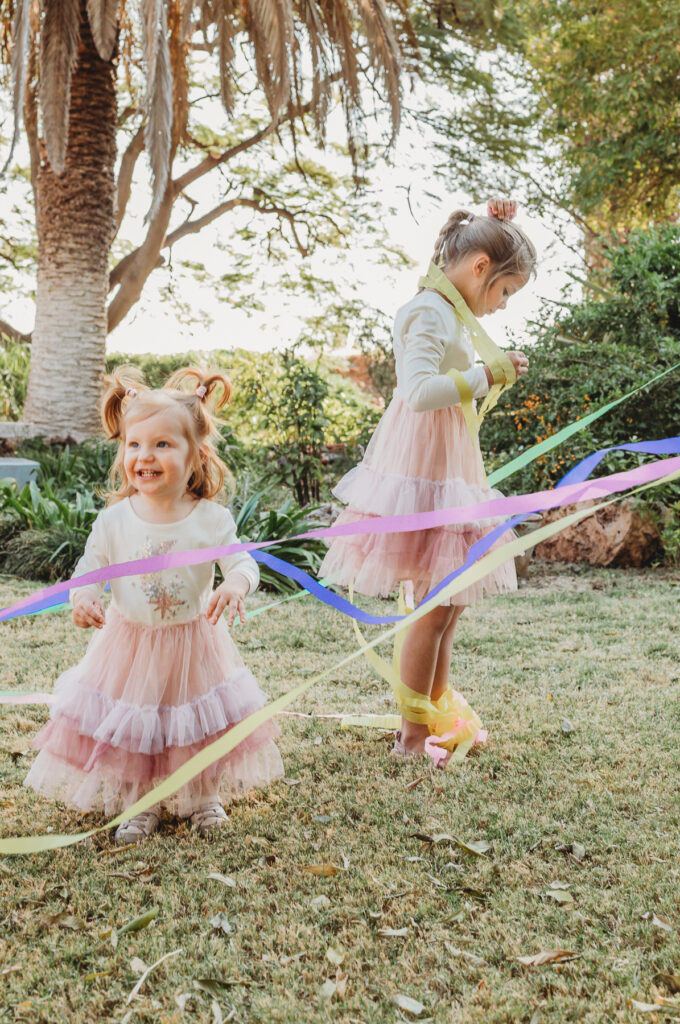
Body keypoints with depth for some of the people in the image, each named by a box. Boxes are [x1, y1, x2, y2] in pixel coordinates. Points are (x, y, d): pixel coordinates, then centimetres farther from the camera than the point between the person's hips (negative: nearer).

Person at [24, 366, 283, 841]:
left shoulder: (211, 518, -14)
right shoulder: (114, 520, -11)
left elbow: (241, 561, -10)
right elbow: (90, 568, -3)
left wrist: (236, 582, -33)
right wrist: (84, 596, -24)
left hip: (193, 646, 0)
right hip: (130, 645, 1)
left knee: (198, 726, 14)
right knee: (129, 728, 9)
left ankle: (204, 797, 38)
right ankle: (140, 803, 32)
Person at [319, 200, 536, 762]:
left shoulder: (450, 307, 14)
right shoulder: (430, 313, -16)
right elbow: (420, 392, -30)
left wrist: (501, 222, 17)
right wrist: (487, 374, -22)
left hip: (448, 463, 10)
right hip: (425, 465, -10)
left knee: (449, 599, 15)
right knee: (436, 606, -4)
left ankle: (439, 712, 29)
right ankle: (413, 735, 8)